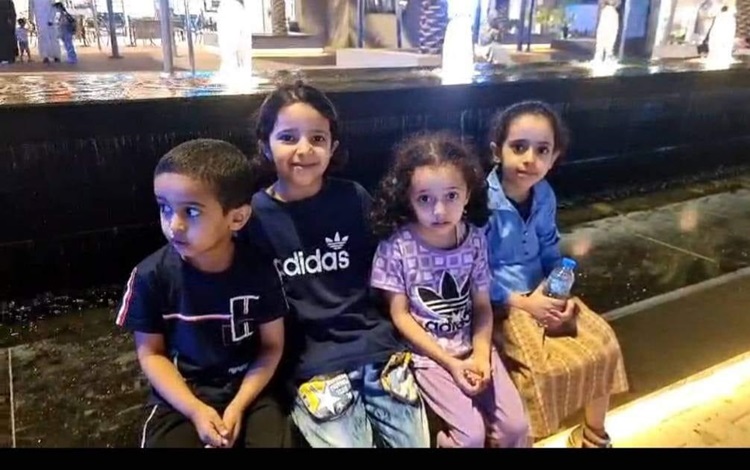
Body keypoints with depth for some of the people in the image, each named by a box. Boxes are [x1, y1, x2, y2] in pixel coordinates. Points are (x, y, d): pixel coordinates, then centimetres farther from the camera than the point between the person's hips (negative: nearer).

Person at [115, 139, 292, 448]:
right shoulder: (151, 276, -13)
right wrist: (195, 410, -13)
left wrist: (238, 406, -14)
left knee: (273, 438, -21)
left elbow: (271, 347, -3)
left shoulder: (259, 272, -13)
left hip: (249, 391, 0)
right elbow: (150, 353, -3)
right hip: (180, 398, 1)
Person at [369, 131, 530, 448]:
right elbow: (400, 315, -11)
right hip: (428, 353, -3)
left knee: (516, 426, -3)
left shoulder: (475, 238, -6)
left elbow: (482, 305, 1)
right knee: (472, 434, -14)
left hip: (473, 345, 4)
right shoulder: (396, 247, -17)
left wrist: (481, 354, -14)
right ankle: (448, 439, 16)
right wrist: (450, 362, -15)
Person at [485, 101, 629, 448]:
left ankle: (594, 435, 21)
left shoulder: (545, 195, 1)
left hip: (543, 293, 7)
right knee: (546, 364, -23)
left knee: (603, 344, -2)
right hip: (499, 302, -7)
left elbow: (550, 251, 11)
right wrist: (522, 301, -22)